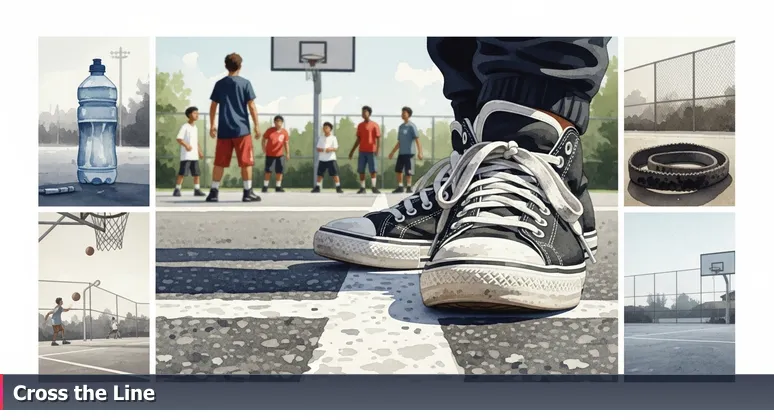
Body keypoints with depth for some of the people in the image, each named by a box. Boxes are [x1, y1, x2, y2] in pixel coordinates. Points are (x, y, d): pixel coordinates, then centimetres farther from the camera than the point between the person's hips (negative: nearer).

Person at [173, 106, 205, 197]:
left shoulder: (195, 128, 16)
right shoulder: (185, 127, -7)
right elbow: (179, 139, -16)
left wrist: (199, 152, 20)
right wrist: (186, 145, -31)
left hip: (194, 155, 7)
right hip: (186, 155, -7)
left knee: (196, 173, 6)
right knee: (182, 173, -8)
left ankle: (197, 190, 12)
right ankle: (177, 190, -2)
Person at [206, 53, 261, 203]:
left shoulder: (219, 84, 8)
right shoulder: (245, 83, -1)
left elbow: (213, 106, 10)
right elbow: (252, 107, -5)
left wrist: (212, 125, 19)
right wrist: (257, 126, -1)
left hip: (224, 130, 3)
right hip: (242, 129, -3)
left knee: (219, 163, 7)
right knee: (246, 162, 2)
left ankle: (213, 192, 6)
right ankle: (248, 193, 1)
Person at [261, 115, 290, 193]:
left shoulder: (284, 132, -3)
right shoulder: (269, 131, -6)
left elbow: (286, 143, -1)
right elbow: (264, 141, 2)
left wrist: (287, 153, -10)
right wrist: (264, 150, -7)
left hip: (280, 155, 1)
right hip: (270, 154, -1)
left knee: (279, 171, 2)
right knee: (268, 170, 1)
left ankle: (278, 187, 12)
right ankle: (265, 186, 9)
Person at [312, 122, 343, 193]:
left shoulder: (333, 138, 1)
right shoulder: (321, 138, 11)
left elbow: (336, 148, -6)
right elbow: (318, 148, 7)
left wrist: (331, 149, -27)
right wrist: (322, 150, -15)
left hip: (331, 159, -3)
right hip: (322, 159, 4)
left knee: (335, 174, -8)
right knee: (319, 174, 6)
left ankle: (338, 188, -5)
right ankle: (317, 187, 16)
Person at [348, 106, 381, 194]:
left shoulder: (374, 125, -1)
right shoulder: (360, 125, 13)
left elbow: (378, 138, -4)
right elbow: (358, 139, 17)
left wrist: (377, 149, -18)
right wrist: (352, 151, 14)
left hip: (371, 151, -4)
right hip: (362, 151, 4)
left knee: (373, 170, -6)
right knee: (361, 170, 1)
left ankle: (373, 187, 0)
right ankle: (362, 188, 5)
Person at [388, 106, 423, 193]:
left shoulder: (411, 126, -5)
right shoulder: (401, 127, 16)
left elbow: (417, 139, -11)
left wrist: (419, 152, -20)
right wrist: (393, 152, 23)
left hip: (409, 152, -7)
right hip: (401, 153, 7)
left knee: (408, 171, -4)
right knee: (398, 170, 8)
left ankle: (409, 187, 6)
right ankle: (400, 187, 16)